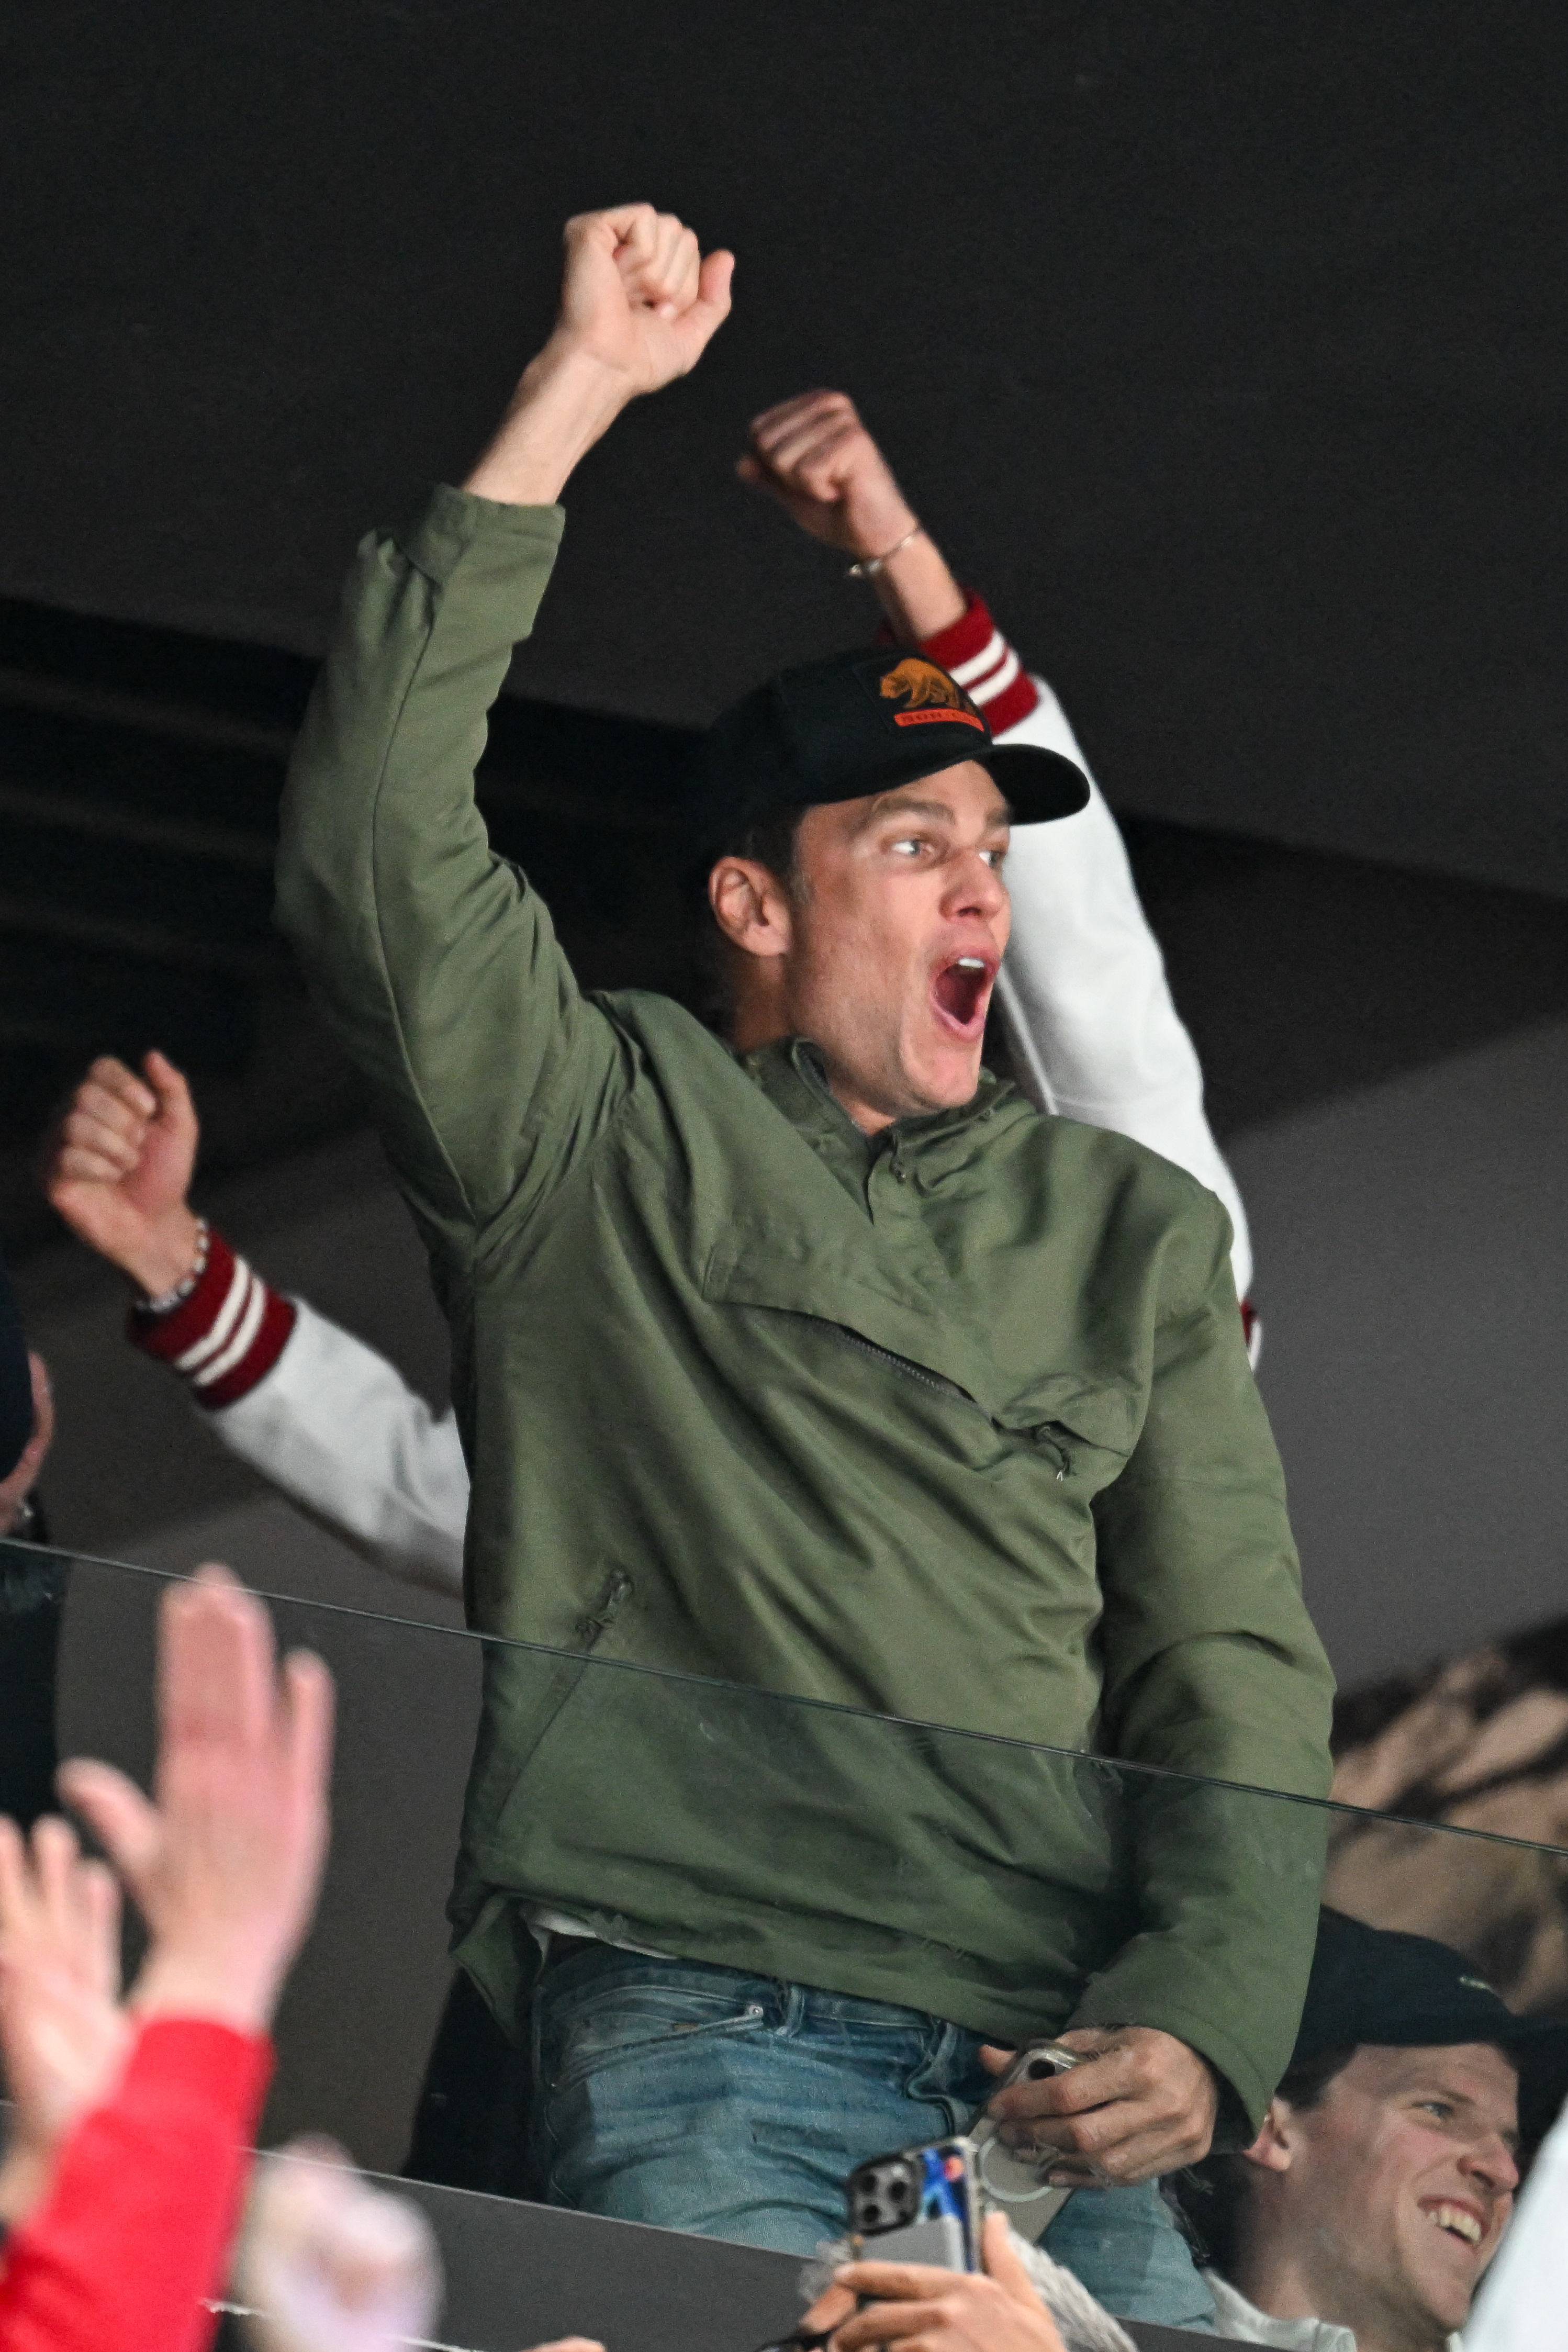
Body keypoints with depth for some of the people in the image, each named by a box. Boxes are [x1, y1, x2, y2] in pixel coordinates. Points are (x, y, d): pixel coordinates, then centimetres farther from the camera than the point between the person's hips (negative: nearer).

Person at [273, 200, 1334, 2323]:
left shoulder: (1131, 1231, 23)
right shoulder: (597, 1138, 14)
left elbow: (1236, 1670, 15)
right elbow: (374, 854, -3)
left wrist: (1196, 2025, -4)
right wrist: (573, 396, -3)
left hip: (1053, 2072, 4)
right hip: (697, 2020, -3)